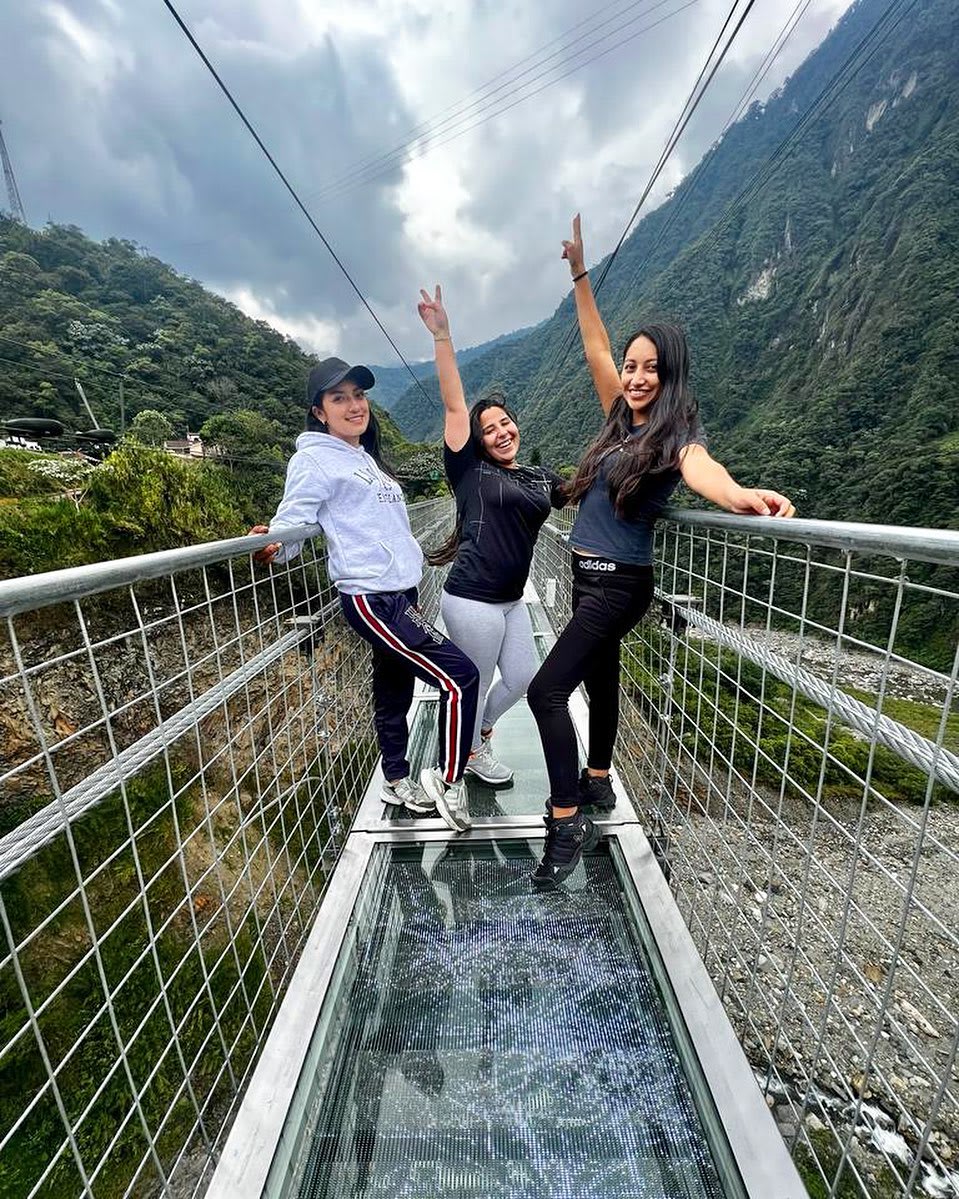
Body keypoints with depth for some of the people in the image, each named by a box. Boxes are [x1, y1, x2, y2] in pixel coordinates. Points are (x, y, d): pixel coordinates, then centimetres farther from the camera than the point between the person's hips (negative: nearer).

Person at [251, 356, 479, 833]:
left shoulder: (366, 458, 19)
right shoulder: (314, 459, -6)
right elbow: (290, 523, -13)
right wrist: (271, 545, -33)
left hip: (400, 594, 9)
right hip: (371, 600, -8)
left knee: (394, 692, 17)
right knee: (460, 676, -11)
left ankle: (398, 782, 35)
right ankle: (448, 780, 6)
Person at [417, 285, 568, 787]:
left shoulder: (540, 478, 10)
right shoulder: (471, 469, -6)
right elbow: (454, 404, -13)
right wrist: (441, 335, -18)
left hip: (510, 599, 7)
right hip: (471, 600, -7)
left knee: (523, 677, 18)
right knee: (475, 684, 8)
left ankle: (477, 735, 43)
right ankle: (472, 757, 36)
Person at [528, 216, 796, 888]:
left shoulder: (677, 436, -12)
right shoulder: (624, 419, 8)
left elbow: (702, 470, -34)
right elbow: (596, 351, 16)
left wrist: (741, 496, -56)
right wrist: (581, 276, 17)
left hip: (620, 582, -8)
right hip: (590, 574, 9)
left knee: (547, 689, -15)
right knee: (598, 675, 19)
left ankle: (568, 824, -3)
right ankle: (597, 781, 38)